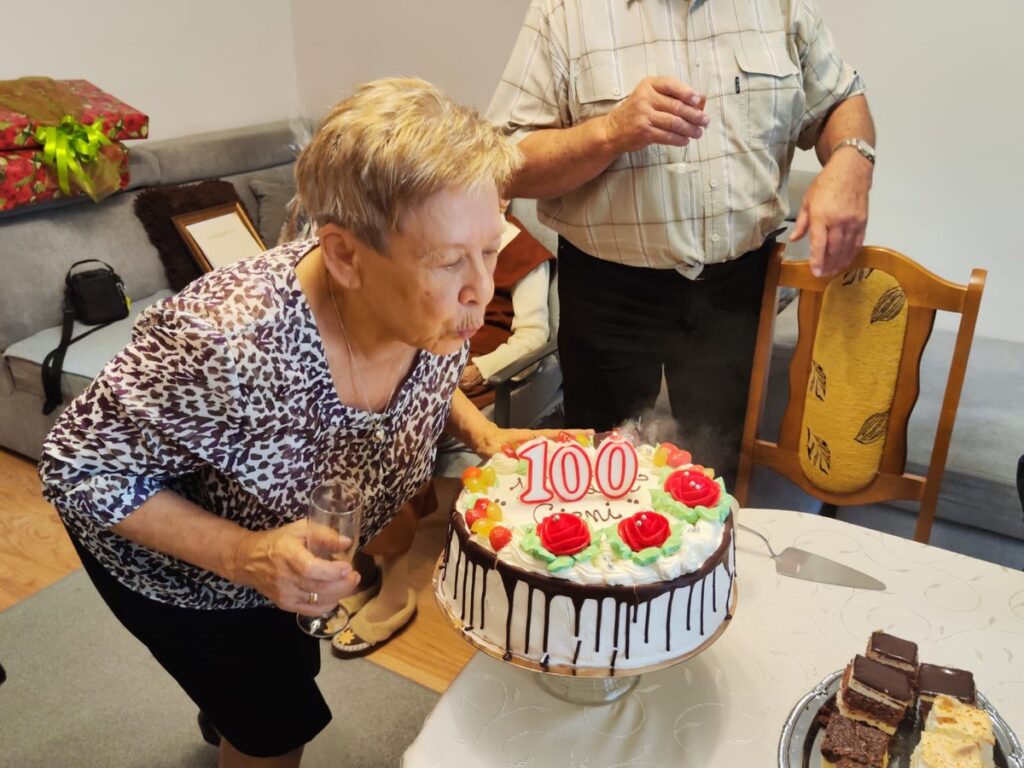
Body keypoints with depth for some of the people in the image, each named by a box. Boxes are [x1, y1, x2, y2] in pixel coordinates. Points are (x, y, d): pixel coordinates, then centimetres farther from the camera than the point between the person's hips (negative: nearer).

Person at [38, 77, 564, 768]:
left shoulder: (443, 306, -26)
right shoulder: (228, 341, -44)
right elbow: (79, 466, -28)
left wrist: (484, 435, -22)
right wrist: (243, 557, -38)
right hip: (180, 563, -5)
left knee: (291, 662, 32)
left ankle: (230, 709, 68)